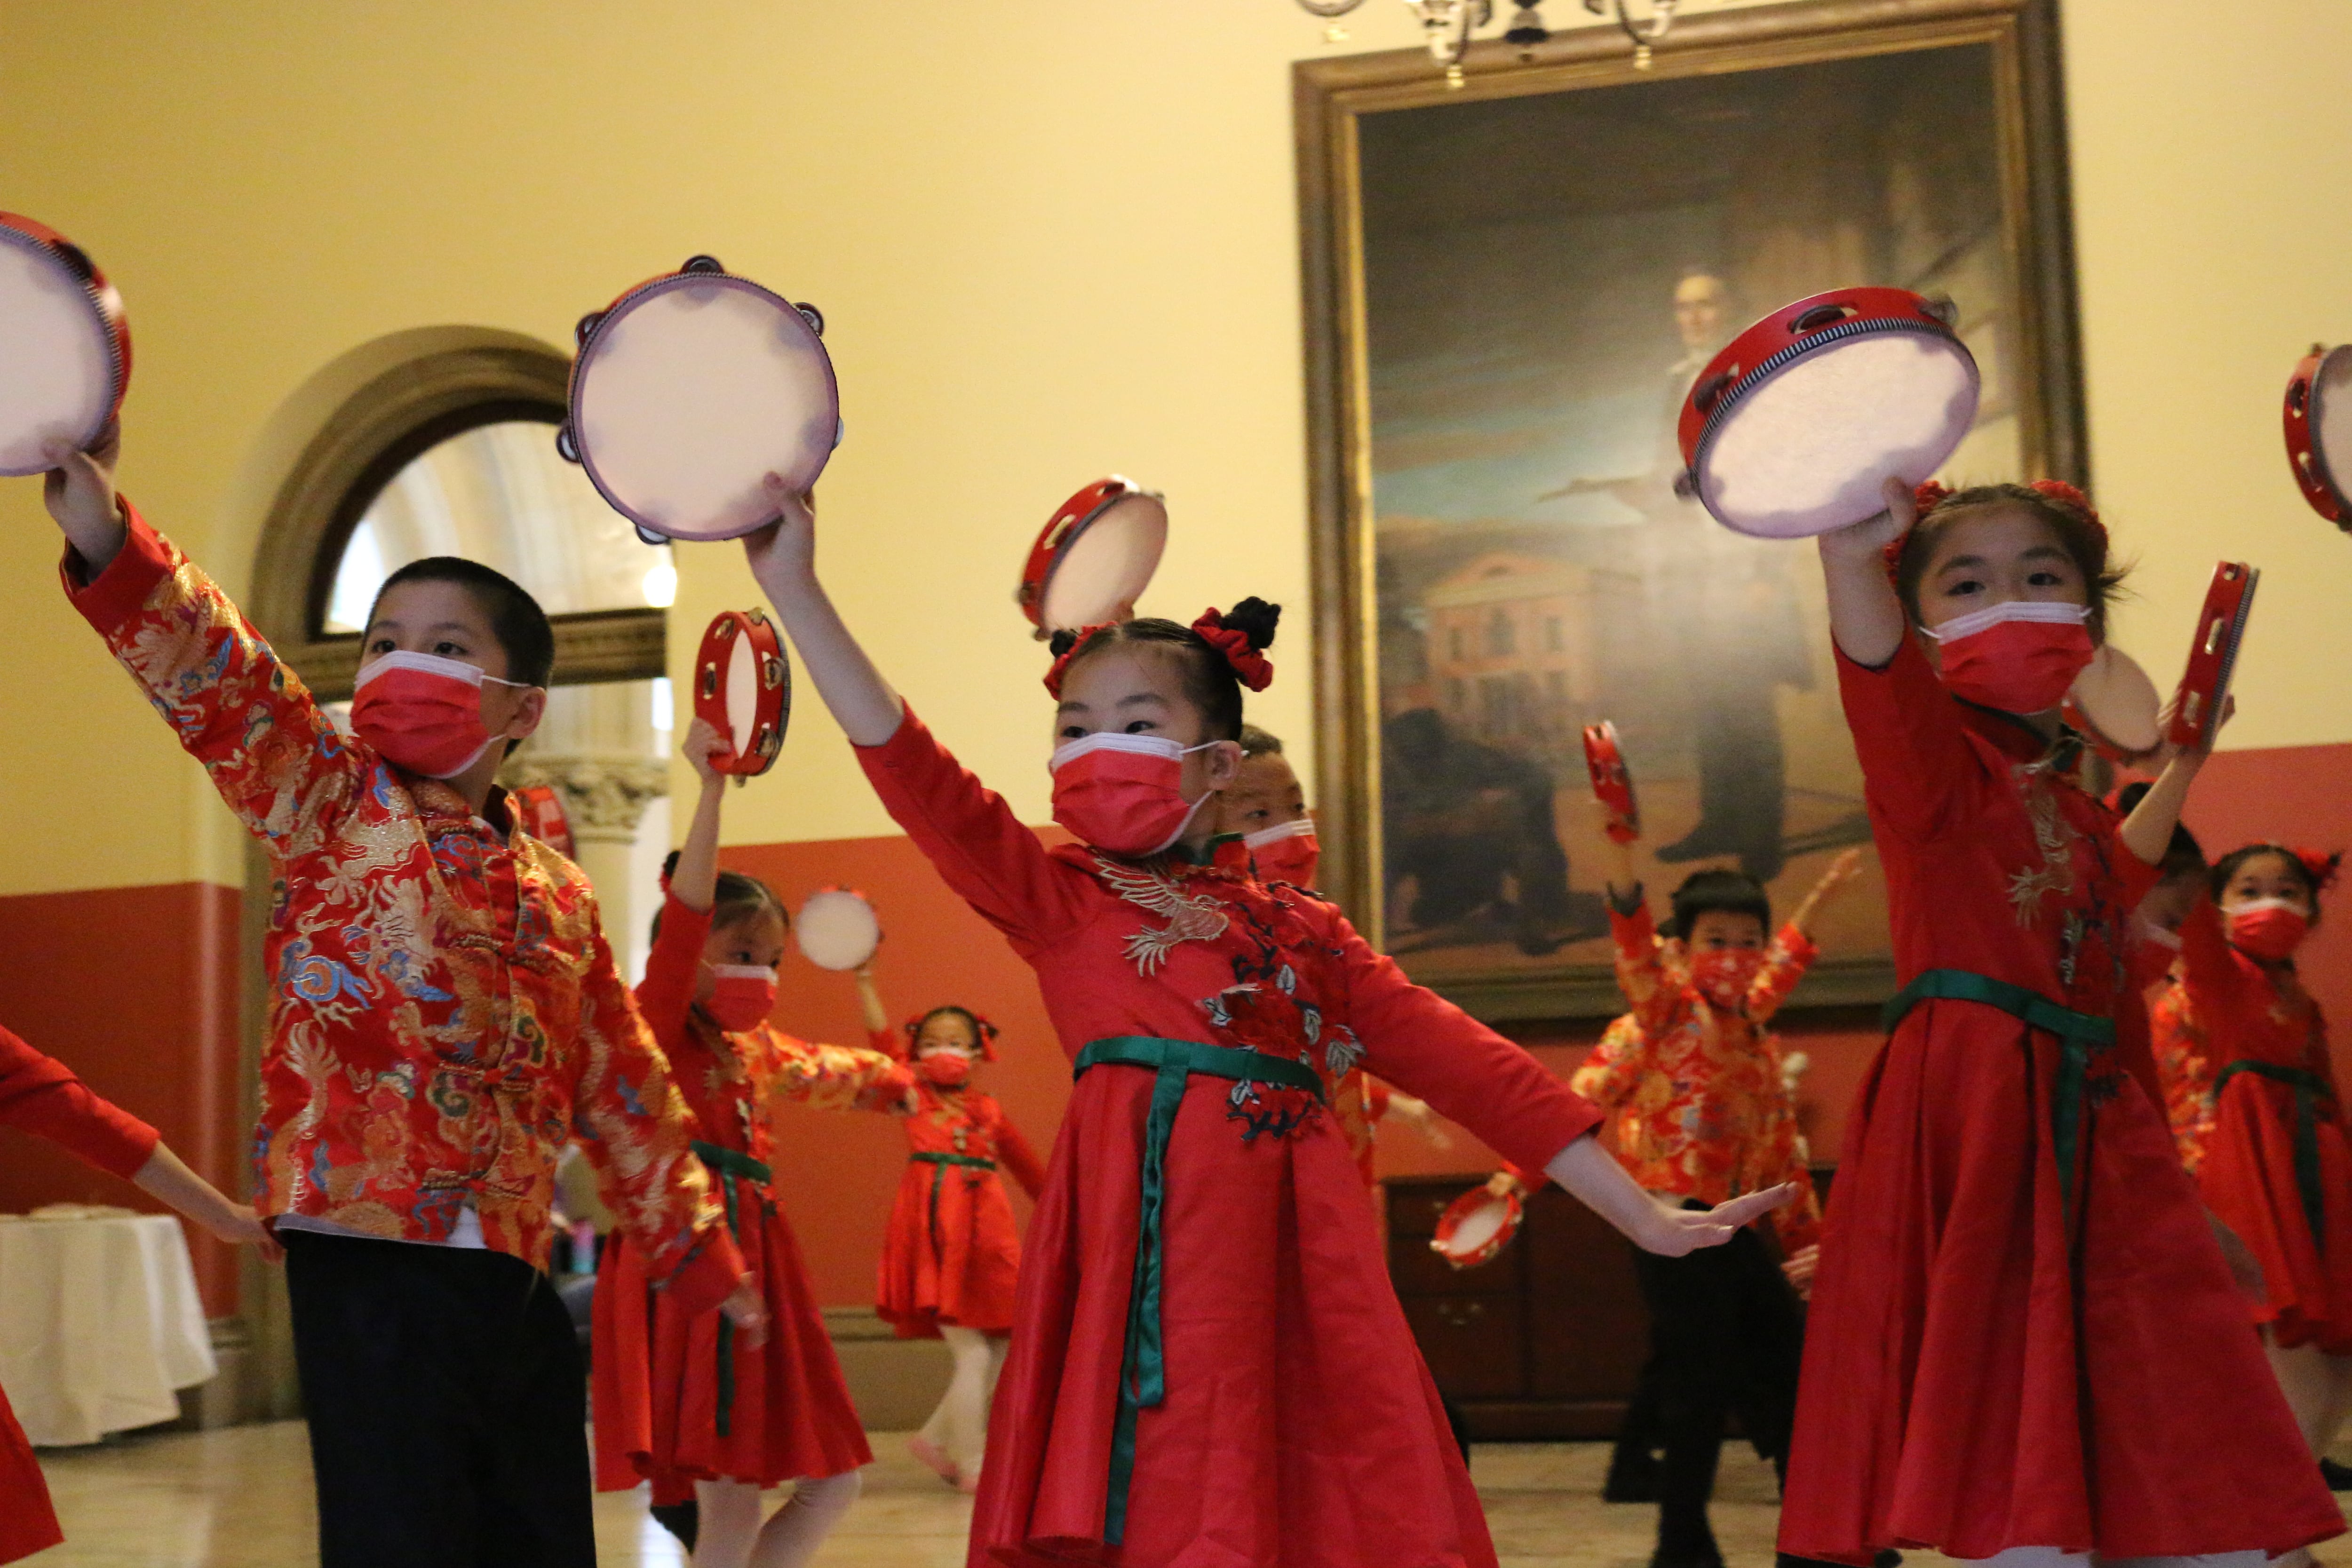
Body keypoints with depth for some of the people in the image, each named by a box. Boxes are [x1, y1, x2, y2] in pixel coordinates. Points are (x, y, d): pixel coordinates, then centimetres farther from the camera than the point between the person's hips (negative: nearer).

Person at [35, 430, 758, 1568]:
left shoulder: (559, 895, 14)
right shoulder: (334, 804, 3)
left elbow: (624, 1085, 21)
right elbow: (223, 680, -14)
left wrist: (698, 1253, 24)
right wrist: (109, 542, -30)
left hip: (517, 1273, 5)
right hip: (370, 1260, -5)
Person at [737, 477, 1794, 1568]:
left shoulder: (1302, 932, 18)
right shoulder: (1059, 900, 10)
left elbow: (1467, 1066, 16)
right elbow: (917, 778, -4)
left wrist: (1643, 1217, 14)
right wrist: (794, 590, -12)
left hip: (1297, 1265, 3)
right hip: (1150, 1245, -3)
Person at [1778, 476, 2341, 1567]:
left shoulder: (2069, 800, 22)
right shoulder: (1933, 753, -2)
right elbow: (1879, 673, -29)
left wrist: (2180, 768, 49)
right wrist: (1850, 560, -49)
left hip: (2088, 1117, 8)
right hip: (1971, 1100, -8)